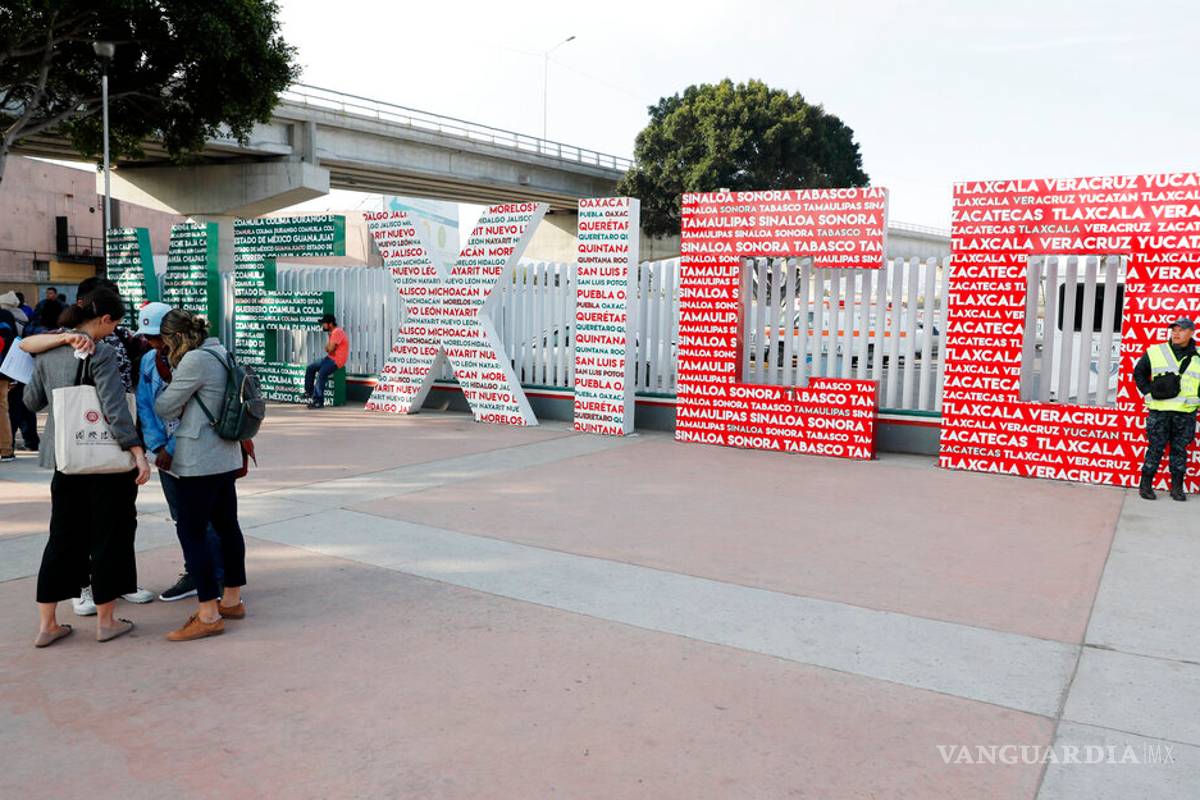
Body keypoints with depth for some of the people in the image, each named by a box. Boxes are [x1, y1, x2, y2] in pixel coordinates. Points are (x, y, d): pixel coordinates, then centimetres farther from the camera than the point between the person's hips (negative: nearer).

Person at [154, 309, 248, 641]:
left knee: (191, 532, -4)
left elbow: (164, 408, -9)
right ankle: (232, 600, 25)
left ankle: (208, 615, -2)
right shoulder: (220, 352, 12)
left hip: (199, 461, -9)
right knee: (227, 525, 14)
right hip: (226, 456, 10)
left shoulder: (195, 359, -16)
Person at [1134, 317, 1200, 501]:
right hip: (1159, 410, -1)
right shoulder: (1155, 352, 4)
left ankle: (1177, 488, 15)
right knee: (1155, 448, 0)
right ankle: (1145, 485, 8)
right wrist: (1149, 392, 3)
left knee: (1180, 449, 7)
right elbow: (1139, 373, 13)